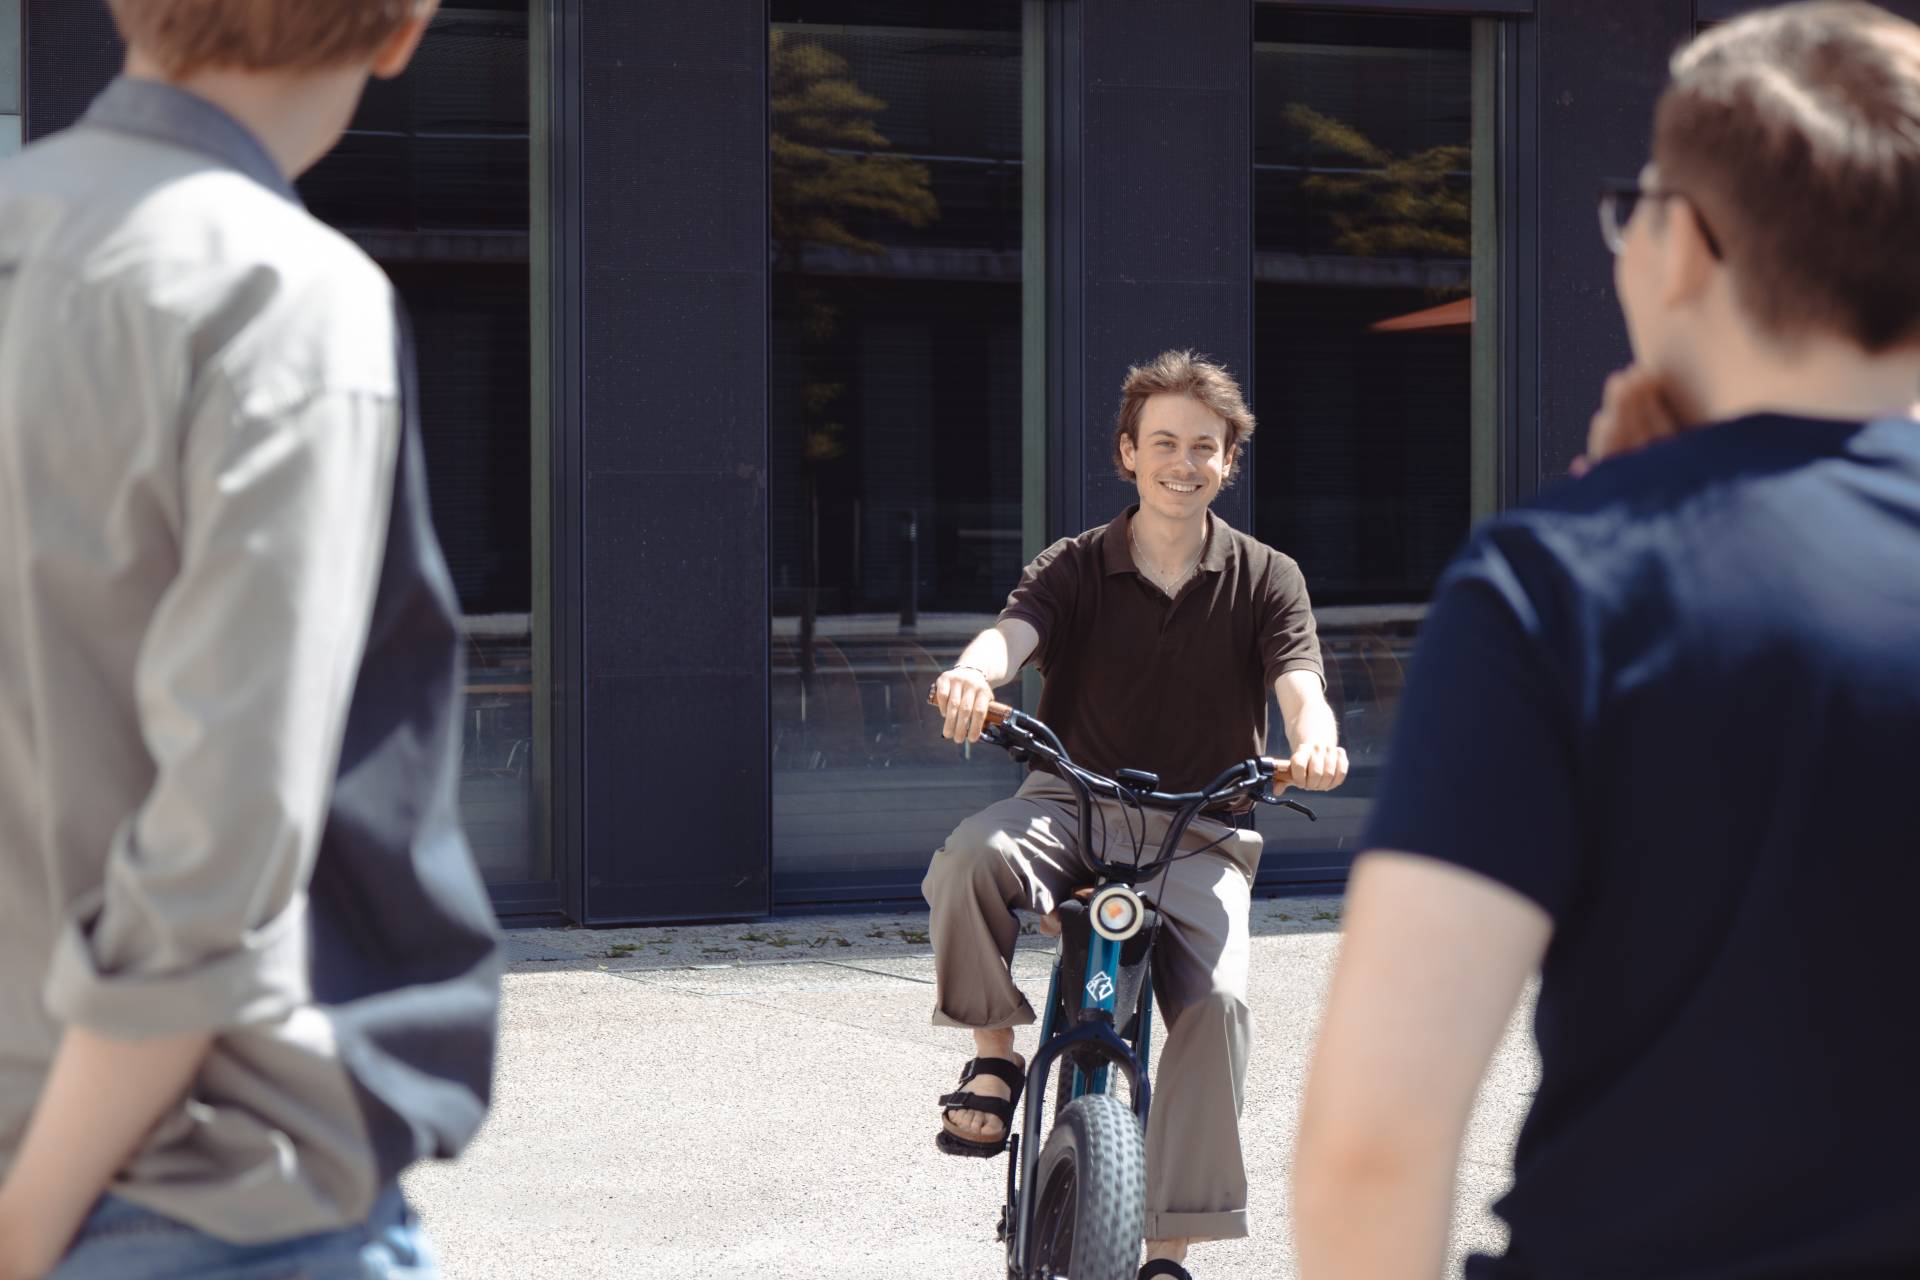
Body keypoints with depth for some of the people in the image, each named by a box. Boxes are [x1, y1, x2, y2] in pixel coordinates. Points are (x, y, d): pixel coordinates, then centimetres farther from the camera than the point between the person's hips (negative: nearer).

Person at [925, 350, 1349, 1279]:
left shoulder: (1265, 579, 4)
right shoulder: (1076, 568, 3)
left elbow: (1299, 682, -12)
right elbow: (1012, 631, -17)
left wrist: (1314, 741, -38)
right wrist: (972, 676, -43)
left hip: (1199, 833, 0)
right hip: (1071, 804, 0)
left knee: (1217, 1000, -26)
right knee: (971, 855, -34)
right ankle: (993, 1054, -10)